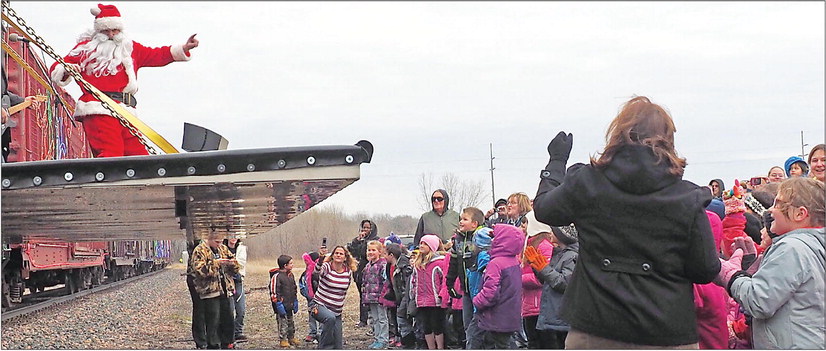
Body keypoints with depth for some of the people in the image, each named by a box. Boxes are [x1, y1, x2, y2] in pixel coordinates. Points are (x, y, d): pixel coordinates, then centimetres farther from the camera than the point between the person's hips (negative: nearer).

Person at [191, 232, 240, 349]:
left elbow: (236, 268, 19)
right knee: (213, 321, -5)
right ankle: (213, 345, 5)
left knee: (229, 319, 9)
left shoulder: (223, 249, 15)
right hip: (210, 291, -6)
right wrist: (216, 263, -20)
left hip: (226, 290, 6)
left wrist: (233, 263, -5)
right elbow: (199, 270, -17)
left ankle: (228, 344, 20)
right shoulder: (199, 251, -4)